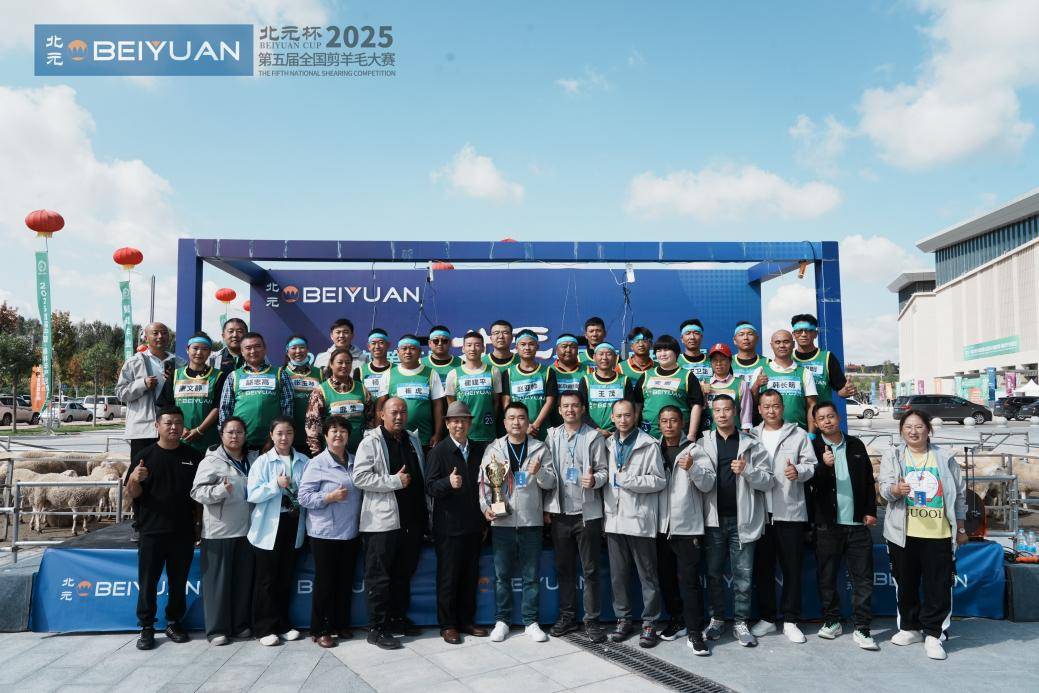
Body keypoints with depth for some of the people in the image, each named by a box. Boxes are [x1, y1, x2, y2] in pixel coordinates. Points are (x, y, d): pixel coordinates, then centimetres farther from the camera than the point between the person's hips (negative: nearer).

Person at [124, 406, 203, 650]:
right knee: (148, 581, 5)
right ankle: (147, 627, 17)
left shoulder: (193, 456, 5)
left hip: (183, 532, 2)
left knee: (179, 581, 11)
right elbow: (132, 494, -1)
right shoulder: (144, 456, -1)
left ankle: (174, 622, 25)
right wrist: (135, 479, -22)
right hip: (152, 531, -2)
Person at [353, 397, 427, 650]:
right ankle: (377, 628, 9)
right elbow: (360, 477, -15)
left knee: (404, 574, 16)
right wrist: (394, 481, -17)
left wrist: (423, 512, 17)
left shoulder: (413, 441, 15)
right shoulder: (371, 442, -6)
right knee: (379, 576, 0)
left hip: (412, 521, 7)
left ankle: (398, 618, 30)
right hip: (382, 522, -6)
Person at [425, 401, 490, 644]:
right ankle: (447, 625, 15)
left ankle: (466, 621, 25)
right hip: (449, 526, -5)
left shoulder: (479, 449, 9)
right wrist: (449, 483, -32)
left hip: (473, 524, 5)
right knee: (448, 577, 4)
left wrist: (484, 520, 7)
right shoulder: (439, 451, -6)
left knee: (470, 575, 13)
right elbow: (430, 487, -13)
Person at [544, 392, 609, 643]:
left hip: (587, 512, -3)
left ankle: (592, 620, 12)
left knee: (590, 570, 3)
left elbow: (603, 471, -2)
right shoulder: (552, 436, 7)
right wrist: (547, 507, 1)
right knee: (564, 569, 12)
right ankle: (567, 617, 23)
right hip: (560, 513, 3)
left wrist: (595, 480, -24)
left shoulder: (594, 437, 0)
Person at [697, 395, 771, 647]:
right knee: (714, 572, 9)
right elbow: (704, 485, -4)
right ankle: (716, 619, 22)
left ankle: (741, 622, 15)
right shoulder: (703, 445, 4)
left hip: (743, 519, -1)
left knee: (743, 574, 3)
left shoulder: (752, 444, 4)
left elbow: (767, 482, 1)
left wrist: (747, 471, -16)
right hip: (714, 519, 1)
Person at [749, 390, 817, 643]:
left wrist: (798, 471, -19)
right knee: (763, 567, 8)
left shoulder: (798, 434, 6)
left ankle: (790, 621, 14)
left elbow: (811, 465, 1)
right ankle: (766, 618, 20)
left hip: (791, 511, -2)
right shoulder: (752, 435, 11)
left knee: (792, 567, 3)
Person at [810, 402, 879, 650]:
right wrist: (824, 466, -26)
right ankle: (831, 621, 21)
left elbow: (869, 479, 12)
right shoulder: (813, 448, 0)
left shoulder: (855, 445, 9)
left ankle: (862, 628, 7)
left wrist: (871, 511, 6)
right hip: (827, 524, -1)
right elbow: (811, 482, -8)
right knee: (827, 576, 7)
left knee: (863, 578, 1)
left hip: (857, 524, 2)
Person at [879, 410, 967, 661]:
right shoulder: (892, 456, 5)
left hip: (939, 535, 0)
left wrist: (960, 528, 11)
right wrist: (896, 490, -30)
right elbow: (884, 486, -7)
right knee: (906, 583, 10)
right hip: (903, 534, 1)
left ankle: (933, 634, 9)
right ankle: (910, 628, 26)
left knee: (938, 586, -2)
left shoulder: (944, 458, 7)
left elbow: (959, 493, 12)